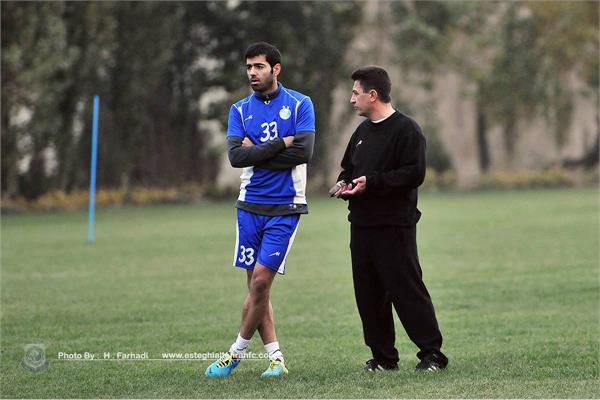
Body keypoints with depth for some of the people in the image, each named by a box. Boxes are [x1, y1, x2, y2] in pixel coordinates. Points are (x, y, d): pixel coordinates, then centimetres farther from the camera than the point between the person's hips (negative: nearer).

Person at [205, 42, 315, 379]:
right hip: (250, 205, 4)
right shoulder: (240, 110, 7)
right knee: (256, 285, 3)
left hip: (285, 208, -4)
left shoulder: (300, 105, -1)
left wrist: (256, 153, -10)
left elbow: (303, 152, -14)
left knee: (261, 281, -9)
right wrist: (281, 143, -12)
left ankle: (237, 353, 5)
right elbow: (235, 155, -8)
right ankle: (275, 357, 11)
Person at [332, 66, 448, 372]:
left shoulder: (406, 129, -8)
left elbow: (414, 173, -17)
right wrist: (344, 185, 6)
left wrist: (372, 182, -20)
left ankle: (432, 352, -3)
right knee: (369, 294, 7)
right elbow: (348, 168, 29)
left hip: (395, 226, -8)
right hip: (361, 225, 8)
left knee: (407, 290, -9)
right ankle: (382, 356, 14)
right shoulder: (362, 131, 18)